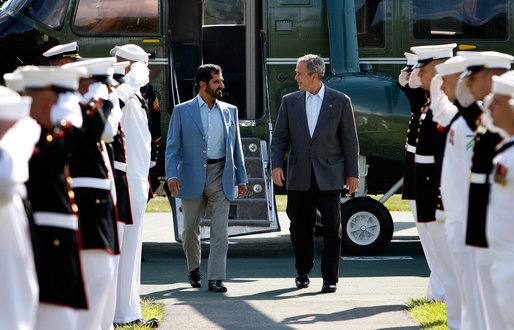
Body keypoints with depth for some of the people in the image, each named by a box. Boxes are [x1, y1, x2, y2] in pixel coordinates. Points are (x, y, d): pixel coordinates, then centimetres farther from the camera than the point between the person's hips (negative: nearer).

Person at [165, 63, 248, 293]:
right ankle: (194, 268, 32)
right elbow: (172, 147, 0)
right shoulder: (182, 111, 3)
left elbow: (236, 146, 15)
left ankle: (215, 278, -6)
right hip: (193, 177, -1)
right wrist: (172, 175, -13)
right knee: (190, 229, 7)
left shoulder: (229, 111, 11)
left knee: (220, 229, -8)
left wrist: (241, 178, 10)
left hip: (221, 176, 1)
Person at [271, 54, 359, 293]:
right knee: (300, 228, 7)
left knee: (332, 229, -6)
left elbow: (349, 139, 4)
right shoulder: (289, 101, 8)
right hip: (300, 177, 3)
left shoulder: (340, 101, 2)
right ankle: (303, 272, 26)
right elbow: (280, 136, 9)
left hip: (329, 176, -2)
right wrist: (276, 164, -6)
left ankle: (330, 279, -1)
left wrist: (352, 173, 0)